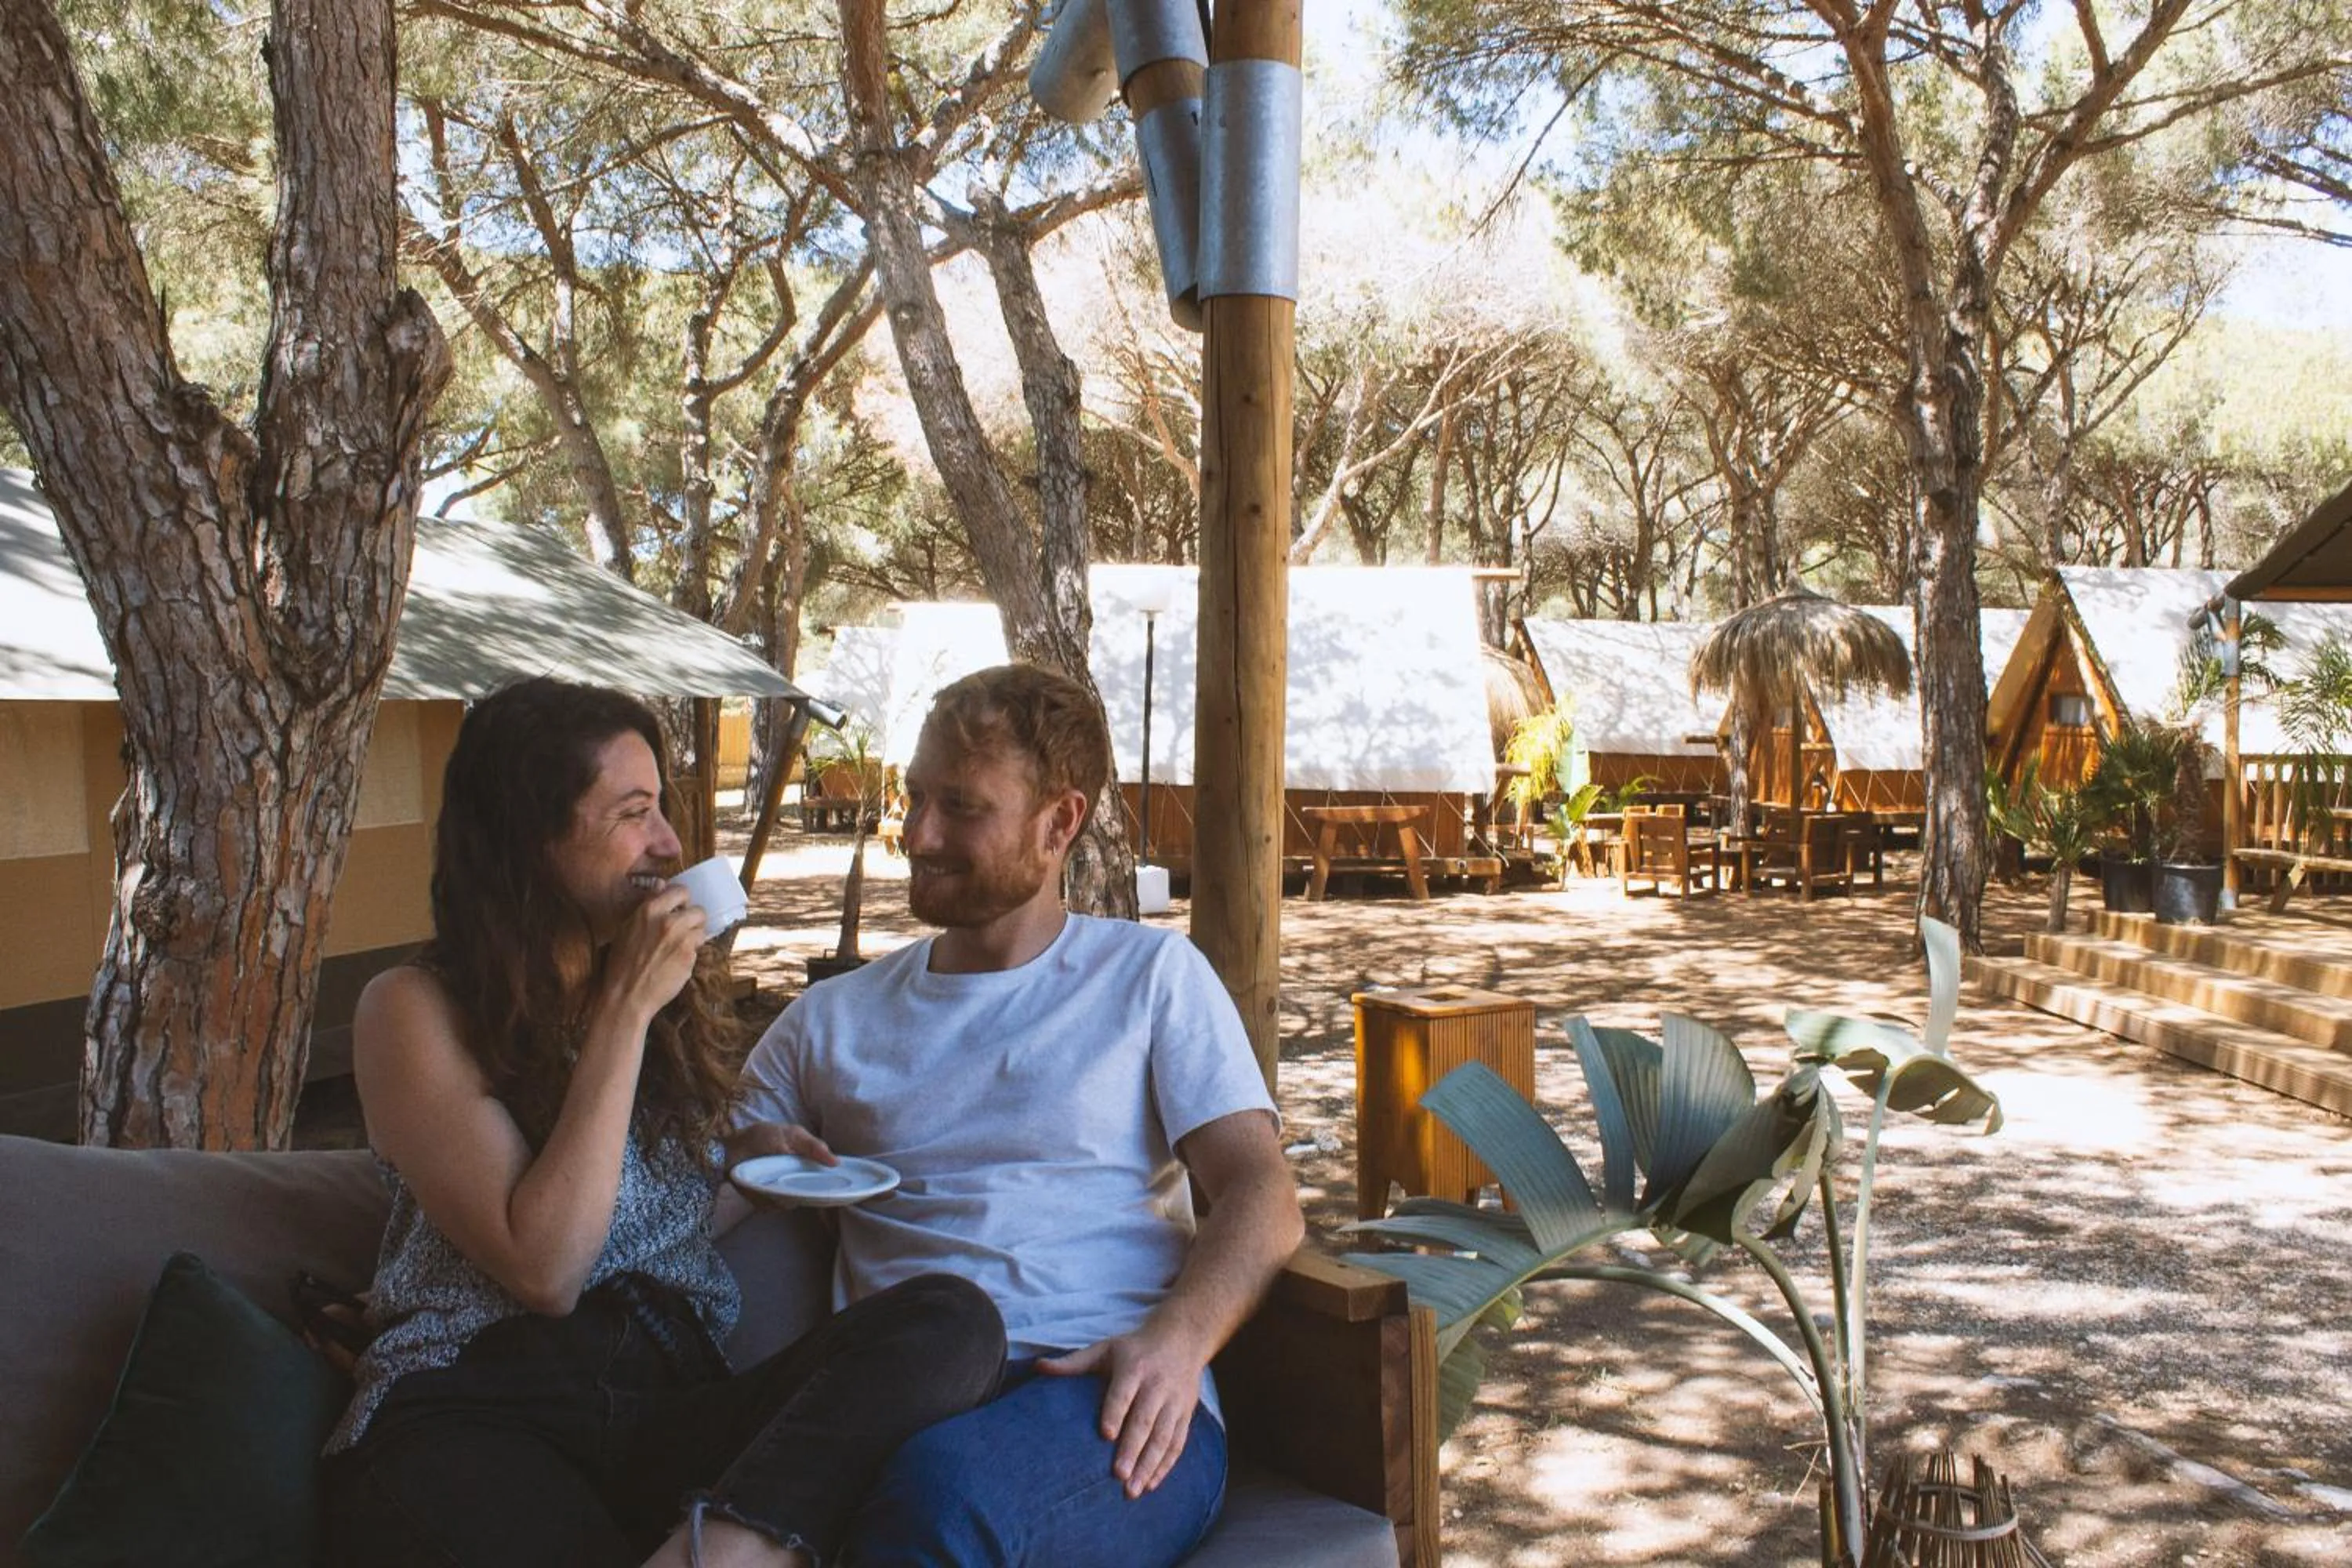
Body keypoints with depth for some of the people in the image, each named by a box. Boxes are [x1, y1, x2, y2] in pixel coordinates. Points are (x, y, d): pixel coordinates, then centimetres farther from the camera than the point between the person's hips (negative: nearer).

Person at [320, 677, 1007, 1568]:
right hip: (473, 1418, -6)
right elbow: (544, 1268, -10)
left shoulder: (667, 994, 18)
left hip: (671, 1409, 6)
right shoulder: (416, 1011, 1)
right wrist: (625, 1013, -9)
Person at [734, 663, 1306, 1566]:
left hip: (1113, 1402, -2)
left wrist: (1177, 1338, -17)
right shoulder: (834, 1017, 22)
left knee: (944, 1489, -38)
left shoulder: (1152, 974, 13)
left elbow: (1260, 1194, 3)